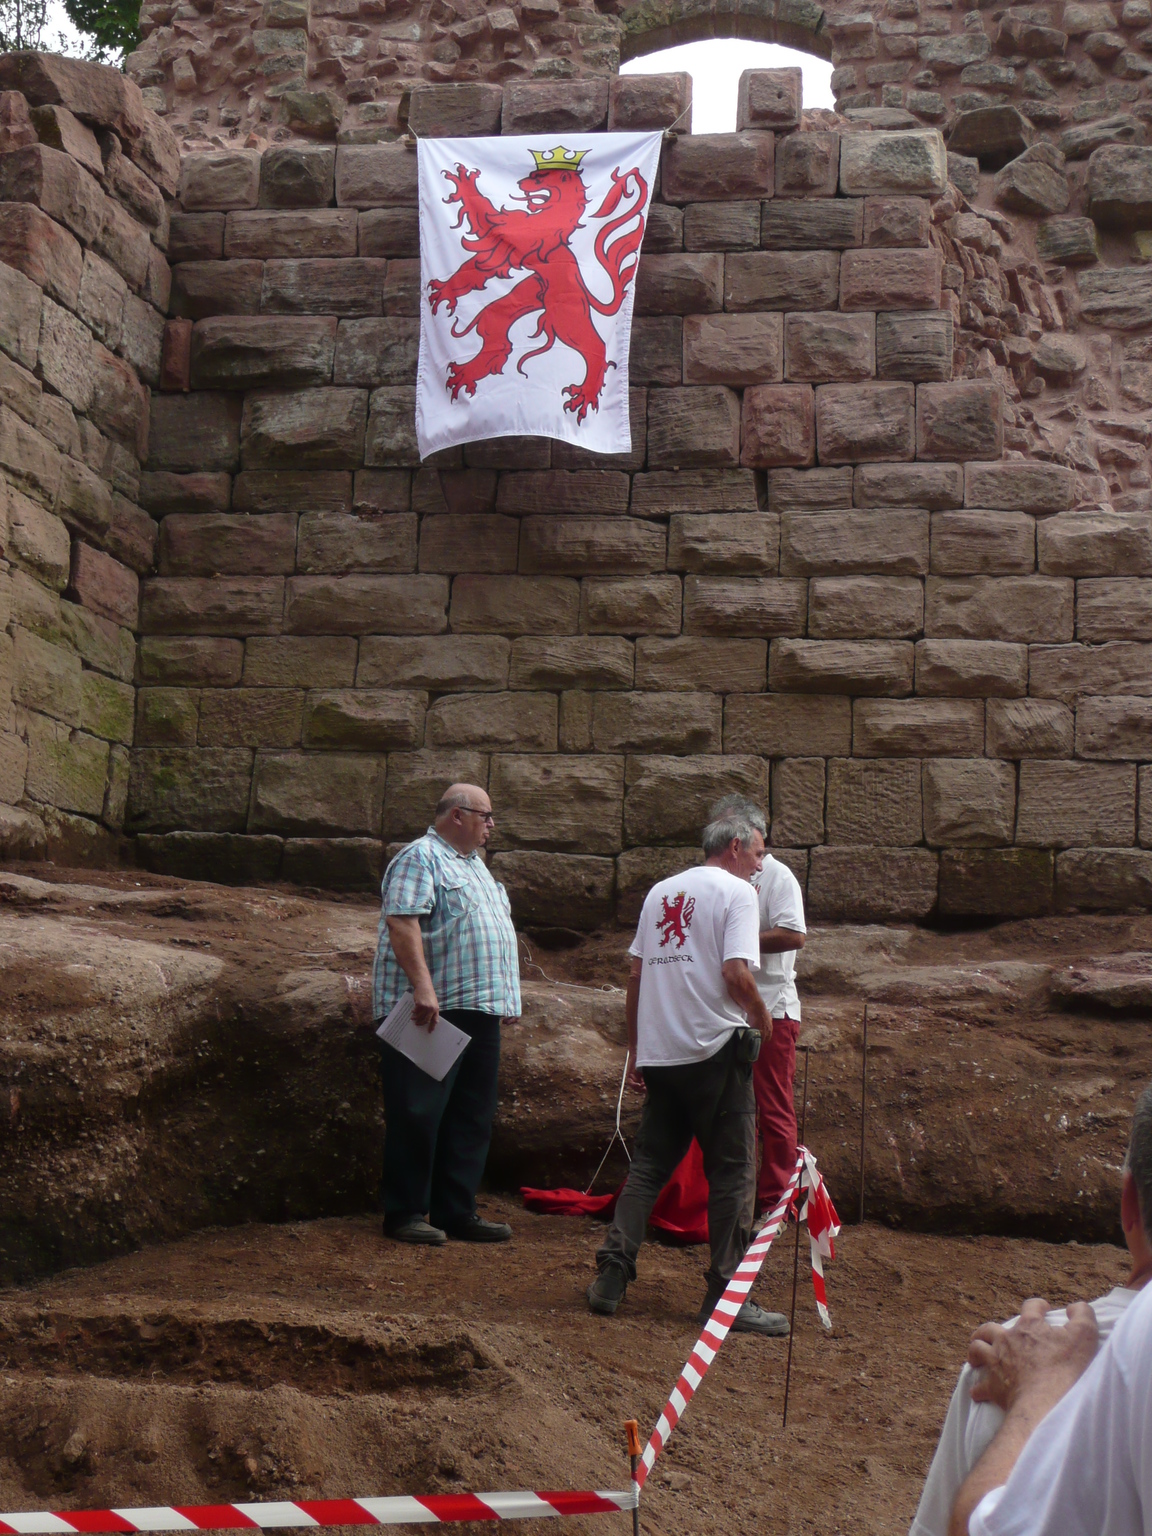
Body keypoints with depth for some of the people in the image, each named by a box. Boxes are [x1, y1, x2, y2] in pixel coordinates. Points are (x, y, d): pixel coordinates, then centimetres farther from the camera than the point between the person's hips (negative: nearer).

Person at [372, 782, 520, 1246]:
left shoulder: (474, 864, 24)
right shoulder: (419, 858, -6)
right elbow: (401, 921, -18)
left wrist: (505, 999, 22)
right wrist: (423, 986, -28)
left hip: (479, 1009, 9)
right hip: (432, 1012, -9)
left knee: (471, 1117, 9)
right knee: (418, 1115, -5)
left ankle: (456, 1212, 14)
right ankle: (405, 1213, 1)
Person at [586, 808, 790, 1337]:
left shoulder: (661, 892, 15)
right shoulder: (736, 891, -5)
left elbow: (635, 974, 15)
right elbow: (736, 974, -18)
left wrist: (636, 1046, 21)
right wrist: (762, 1020, -1)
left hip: (658, 1053, 6)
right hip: (716, 1049, -6)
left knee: (648, 1164, 13)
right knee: (731, 1173, 1)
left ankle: (611, 1276, 6)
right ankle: (725, 1296, 3)